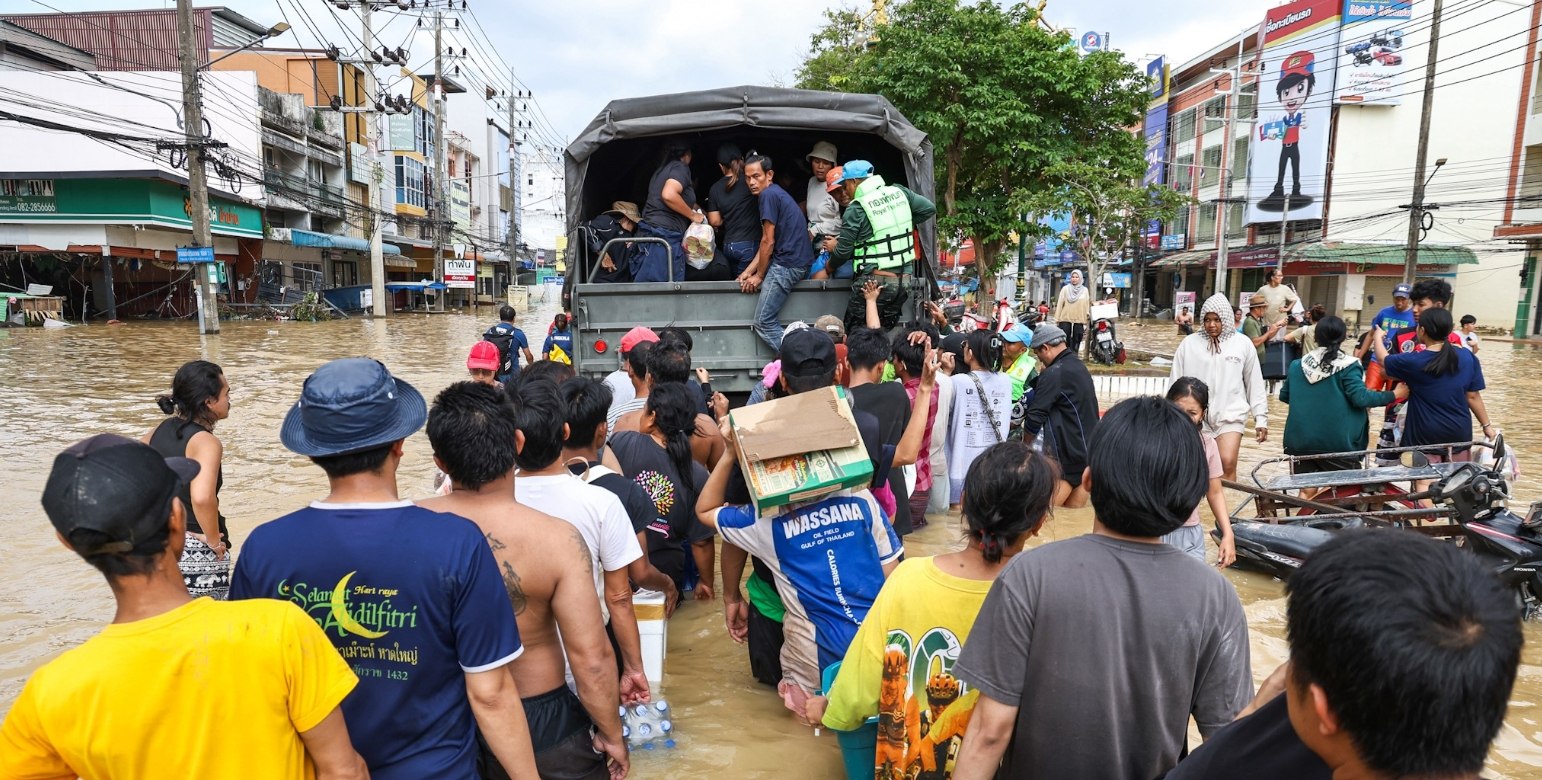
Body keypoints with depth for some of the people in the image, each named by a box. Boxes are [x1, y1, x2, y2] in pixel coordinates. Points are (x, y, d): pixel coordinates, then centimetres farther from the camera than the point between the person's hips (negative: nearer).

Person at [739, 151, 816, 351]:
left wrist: (758, 276, -2)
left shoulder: (769, 194, -11)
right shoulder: (777, 193, 20)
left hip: (787, 265, -11)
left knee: (764, 323, -7)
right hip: (798, 261, 11)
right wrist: (749, 271, 16)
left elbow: (768, 241, -11)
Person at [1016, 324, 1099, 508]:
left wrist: (1026, 444, 2)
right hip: (1088, 449, 9)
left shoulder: (1054, 373, -16)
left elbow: (1035, 415, -13)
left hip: (1067, 455, -9)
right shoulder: (1079, 366, 12)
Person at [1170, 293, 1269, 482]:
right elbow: (1176, 381, 3)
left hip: (1230, 414, -1)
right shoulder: (1189, 343, 0)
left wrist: (1261, 418, 5)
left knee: (1228, 463, -14)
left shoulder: (1243, 344, 1)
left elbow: (1255, 383, 6)